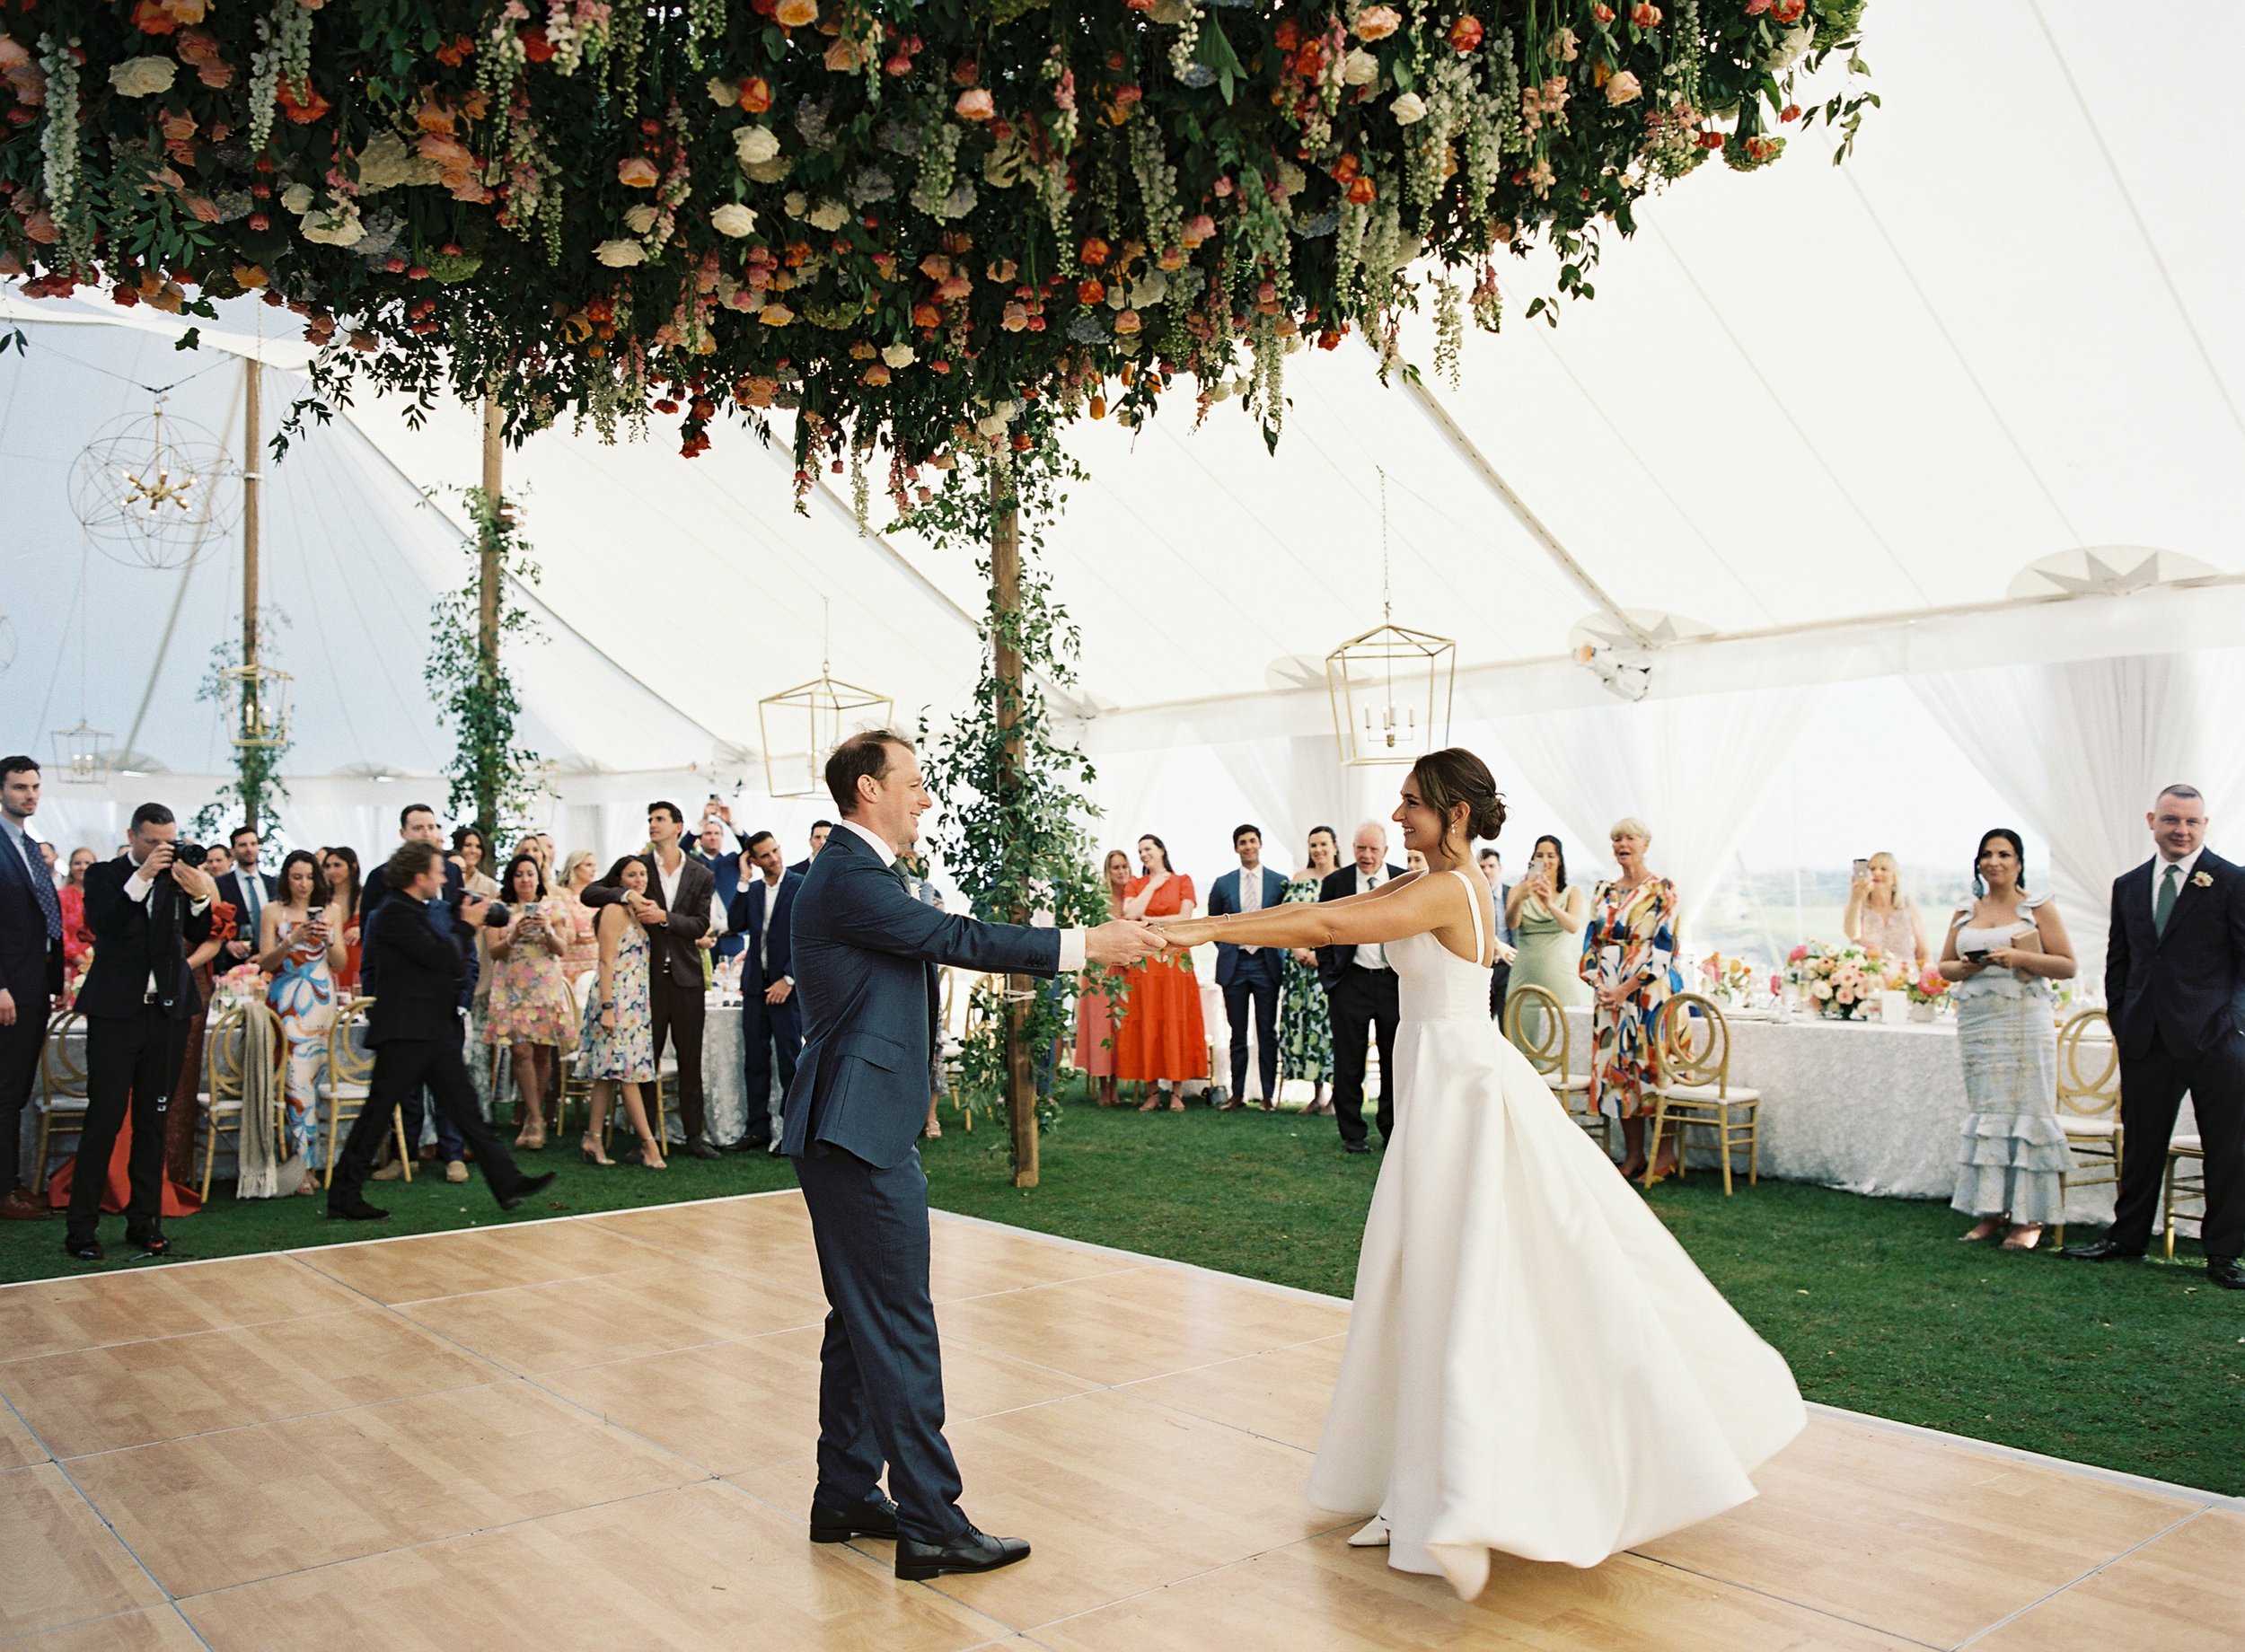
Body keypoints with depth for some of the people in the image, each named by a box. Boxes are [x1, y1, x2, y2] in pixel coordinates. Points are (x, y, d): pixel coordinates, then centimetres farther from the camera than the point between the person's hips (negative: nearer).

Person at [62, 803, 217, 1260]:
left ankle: (144, 1222, 16)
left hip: (167, 1014, 3)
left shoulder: (179, 878, 8)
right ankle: (81, 1229, 2)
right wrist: (142, 877, -20)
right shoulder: (105, 875, 1)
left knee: (153, 1122, 9)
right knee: (104, 1119, -4)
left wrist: (200, 895, -14)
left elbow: (200, 936, 3)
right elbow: (102, 924, -15)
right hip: (116, 1012, -3)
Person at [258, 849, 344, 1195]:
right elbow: (265, 963, -2)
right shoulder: (274, 911, 3)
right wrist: (293, 940, -17)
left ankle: (302, 1161, 10)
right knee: (298, 1078, -10)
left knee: (311, 1079, 4)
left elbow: (341, 963, 7)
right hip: (288, 1003, -3)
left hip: (321, 1003, 3)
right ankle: (302, 1163, -7)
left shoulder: (328, 913, 10)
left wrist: (329, 941, -12)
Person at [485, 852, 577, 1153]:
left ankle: (530, 1116, 12)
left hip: (547, 987, 1)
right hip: (512, 989, -1)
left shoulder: (551, 908, 10)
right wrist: (513, 937, -16)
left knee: (543, 1054, 0)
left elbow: (561, 949, 5)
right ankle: (535, 1120, -6)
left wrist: (547, 932, -14)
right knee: (522, 1051, -11)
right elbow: (493, 951, 1)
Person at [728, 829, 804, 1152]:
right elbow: (736, 925, -1)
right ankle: (758, 1129, 15)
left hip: (786, 985, -5)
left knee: (790, 1061, -2)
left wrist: (788, 980, -13)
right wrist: (744, 882, -4)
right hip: (755, 985, 5)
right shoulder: (752, 890, 12)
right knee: (755, 1060, 8)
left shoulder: (802, 886, -5)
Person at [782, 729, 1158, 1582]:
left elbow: (936, 943, 19)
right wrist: (1085, 944, -20)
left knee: (861, 1319, 17)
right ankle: (931, 1525, 2)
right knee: (900, 1328, -5)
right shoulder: (848, 877, -16)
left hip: (856, 1131, 11)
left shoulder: (852, 871, 17)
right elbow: (952, 937, -21)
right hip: (860, 1132, -11)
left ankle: (846, 1496, 27)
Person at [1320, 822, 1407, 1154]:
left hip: (1395, 981, 0)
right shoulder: (1336, 882, 2)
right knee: (1348, 1063, 5)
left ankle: (1392, 1134, 20)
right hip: (1351, 981, 0)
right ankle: (1352, 1135, 16)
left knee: (1394, 1062, 8)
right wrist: (1328, 974, 0)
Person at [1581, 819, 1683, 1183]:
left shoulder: (1662, 890, -3)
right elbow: (1592, 941, 12)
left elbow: (1661, 944, -10)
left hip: (1650, 992, -5)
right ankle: (1633, 1155, 9)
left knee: (1652, 1067, -6)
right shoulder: (1603, 892, 14)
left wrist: (1627, 987, -15)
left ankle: (1666, 1153, 4)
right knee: (1617, 1068, 3)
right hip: (1609, 993, 5)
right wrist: (1598, 981, -5)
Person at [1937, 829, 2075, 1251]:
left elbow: (2068, 966, -2)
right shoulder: (1965, 913, 15)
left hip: (2023, 1021, -4)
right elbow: (1944, 965, 17)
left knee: (2024, 1108, -5)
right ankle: (1992, 1209, 9)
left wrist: (2019, 957, -15)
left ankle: (2028, 1216, -1)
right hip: (1976, 1022, 4)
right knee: (1985, 1110, 4)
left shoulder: (2037, 908, 2)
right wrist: (1963, 968, -5)